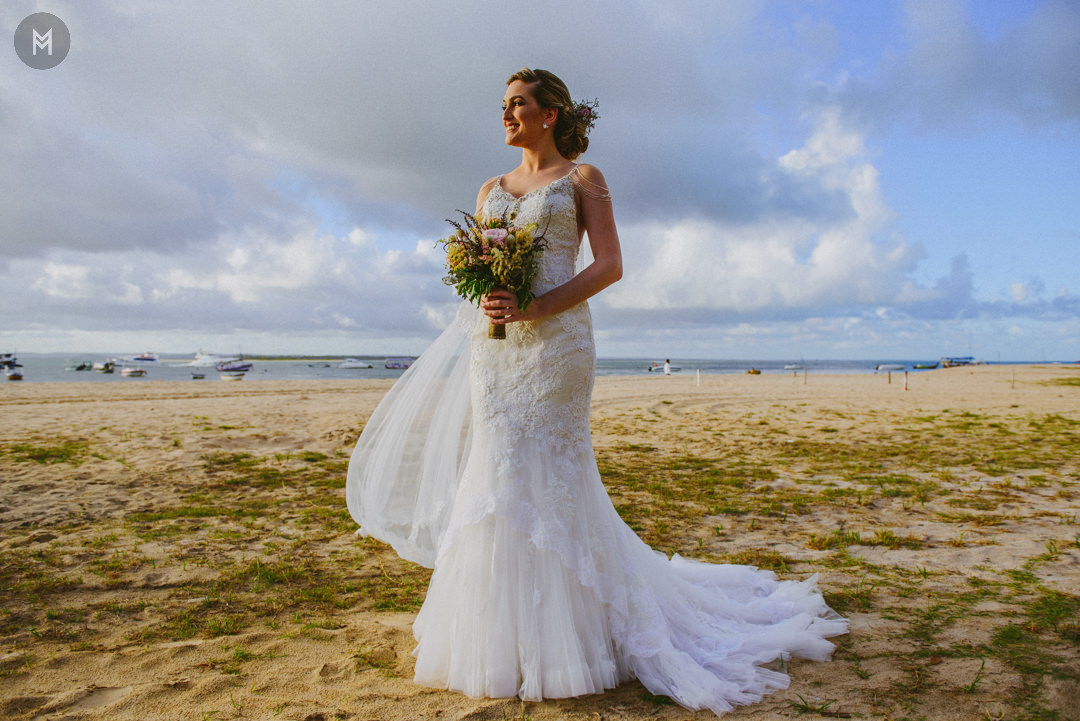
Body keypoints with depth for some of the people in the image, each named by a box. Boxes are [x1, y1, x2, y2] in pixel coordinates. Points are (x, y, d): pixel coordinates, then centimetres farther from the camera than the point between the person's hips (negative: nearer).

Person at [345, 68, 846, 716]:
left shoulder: (582, 178, 5)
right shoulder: (491, 190, 20)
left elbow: (610, 266, -4)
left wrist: (534, 308, -16)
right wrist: (484, 304, -5)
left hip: (555, 339, -5)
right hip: (492, 344, 5)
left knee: (546, 475, -7)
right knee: (496, 474, 4)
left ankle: (553, 640, 7)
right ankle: (501, 631, 17)